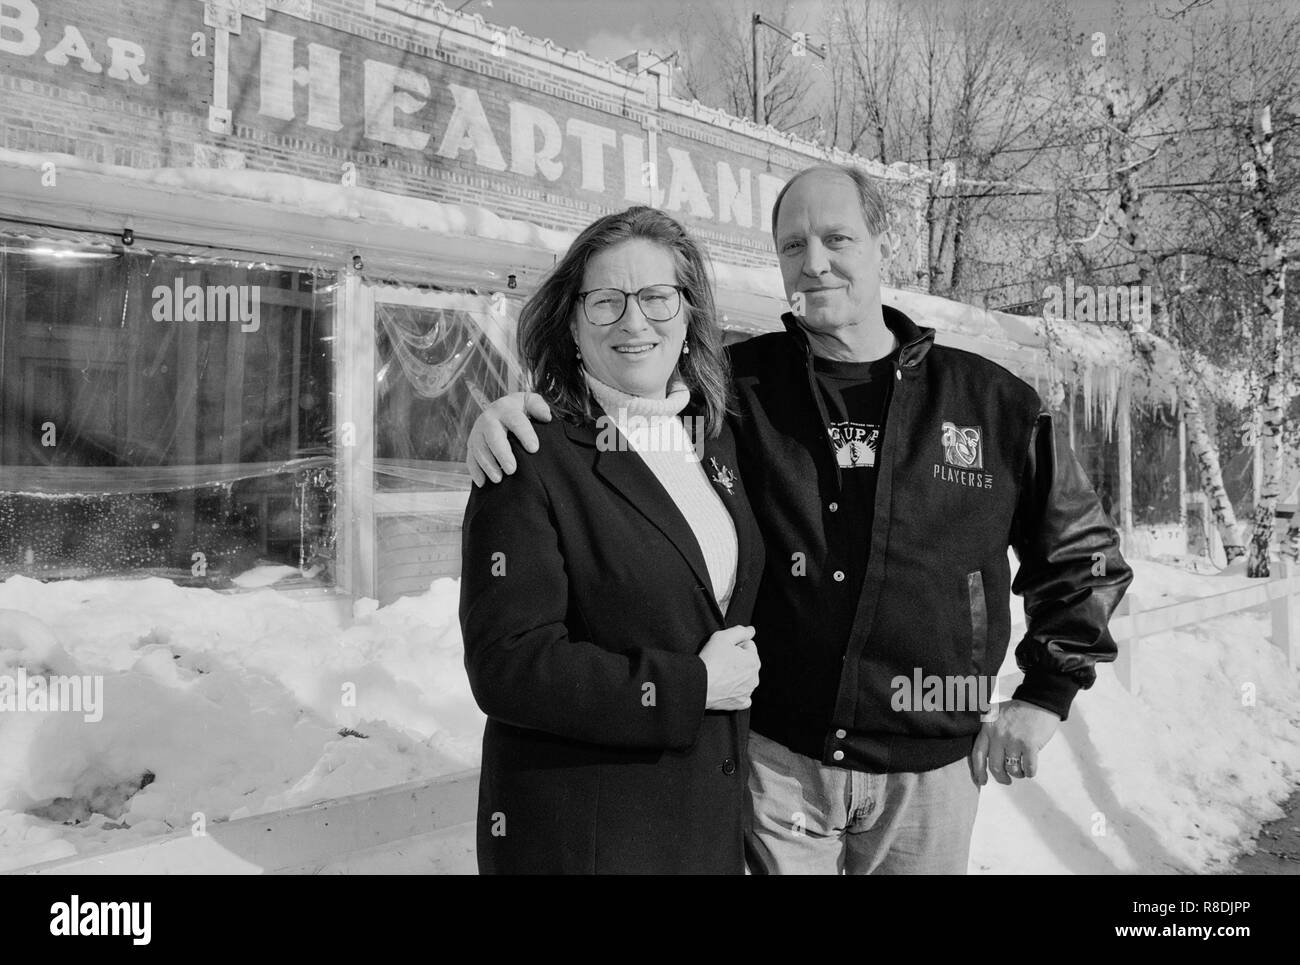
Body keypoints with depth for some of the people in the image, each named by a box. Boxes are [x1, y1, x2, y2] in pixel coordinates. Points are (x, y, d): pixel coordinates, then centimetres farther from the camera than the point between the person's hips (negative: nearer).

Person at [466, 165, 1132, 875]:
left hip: (930, 768, 1)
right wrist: (517, 408, -15)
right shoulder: (739, 384, -3)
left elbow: (1082, 552, 9)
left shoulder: (993, 405, -2)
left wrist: (1044, 696, 2)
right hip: (774, 756, 0)